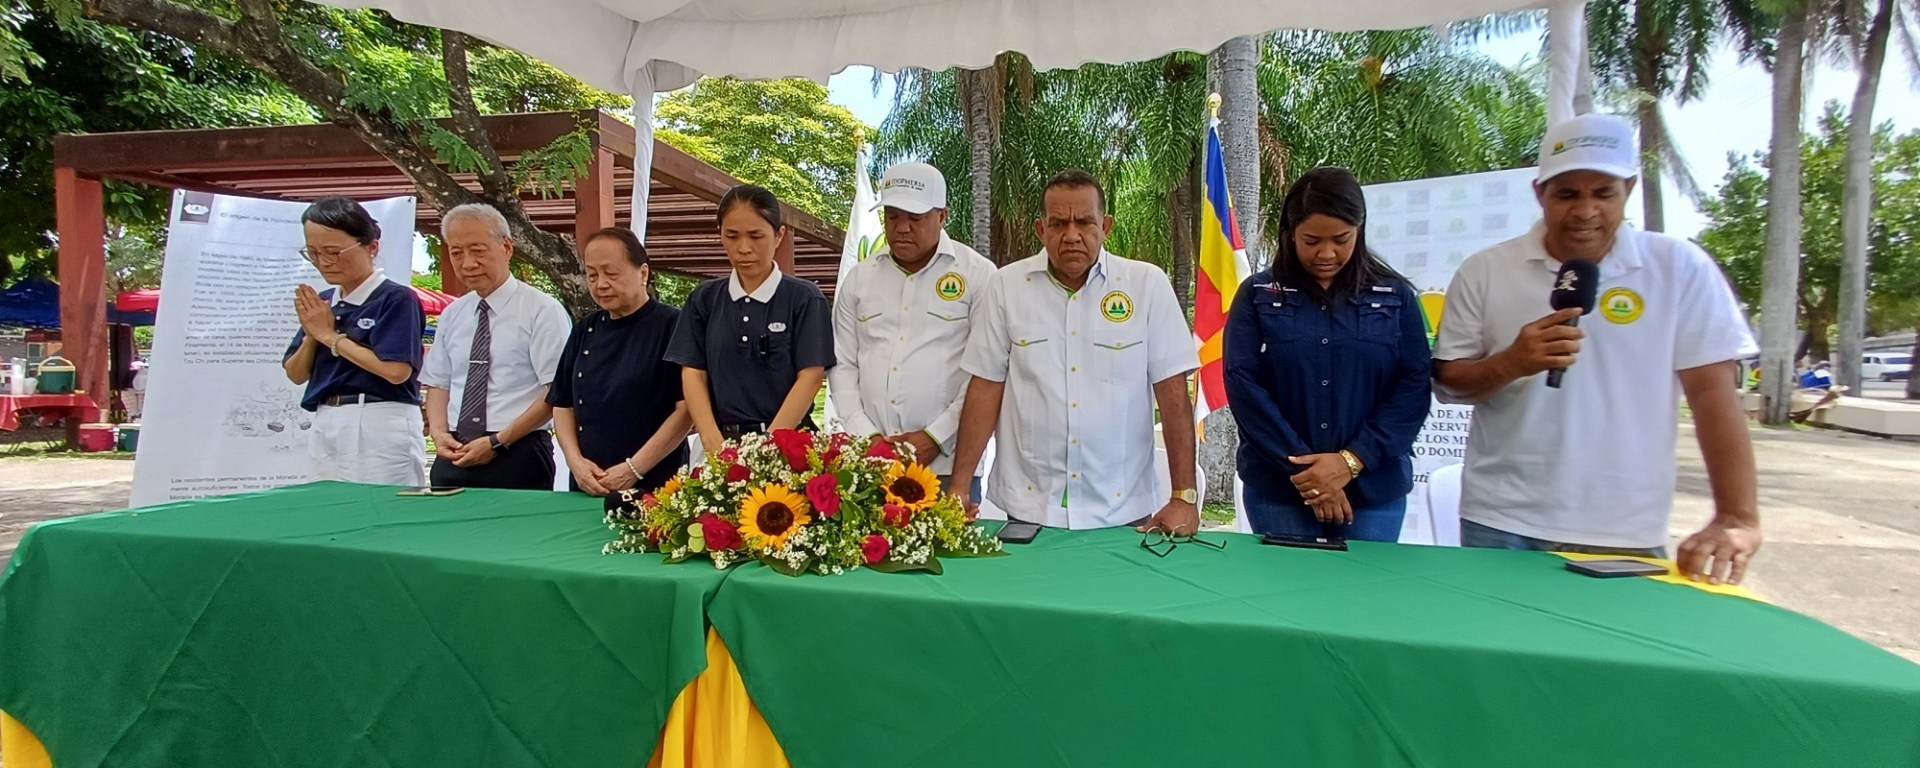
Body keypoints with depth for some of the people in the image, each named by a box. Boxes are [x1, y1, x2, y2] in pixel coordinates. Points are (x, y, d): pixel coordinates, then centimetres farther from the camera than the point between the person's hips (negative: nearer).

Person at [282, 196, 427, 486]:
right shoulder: (321, 302, 11)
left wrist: (330, 336, -11)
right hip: (325, 426, 7)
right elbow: (296, 374, 16)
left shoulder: (396, 298, -9)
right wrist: (312, 335, -4)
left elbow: (397, 371, -20)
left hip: (380, 428, -7)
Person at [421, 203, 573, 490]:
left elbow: (556, 391, -11)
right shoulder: (452, 315, 12)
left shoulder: (542, 310, -7)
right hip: (454, 457, 5)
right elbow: (438, 383, 17)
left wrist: (497, 442, -14)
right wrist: (439, 432, -2)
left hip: (517, 457, -5)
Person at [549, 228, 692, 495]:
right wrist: (575, 460, -3)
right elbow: (563, 404, 13)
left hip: (654, 488, -5)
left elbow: (687, 409, -14)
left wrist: (634, 469, -15)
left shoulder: (672, 326, -8)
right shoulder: (585, 332, 10)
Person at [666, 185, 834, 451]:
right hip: (724, 441, 2)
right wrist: (714, 441, -11)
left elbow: (811, 376, -6)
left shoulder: (804, 298, 0)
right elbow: (693, 374, 4)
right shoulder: (704, 299, 8)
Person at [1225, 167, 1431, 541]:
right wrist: (1302, 467, -13)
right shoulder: (1258, 295, 1)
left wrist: (1351, 461, -13)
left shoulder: (1395, 297, 4)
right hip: (1277, 490, -1)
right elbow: (1243, 384, -6)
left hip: (1374, 491, 1)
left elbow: (1415, 385, -1)